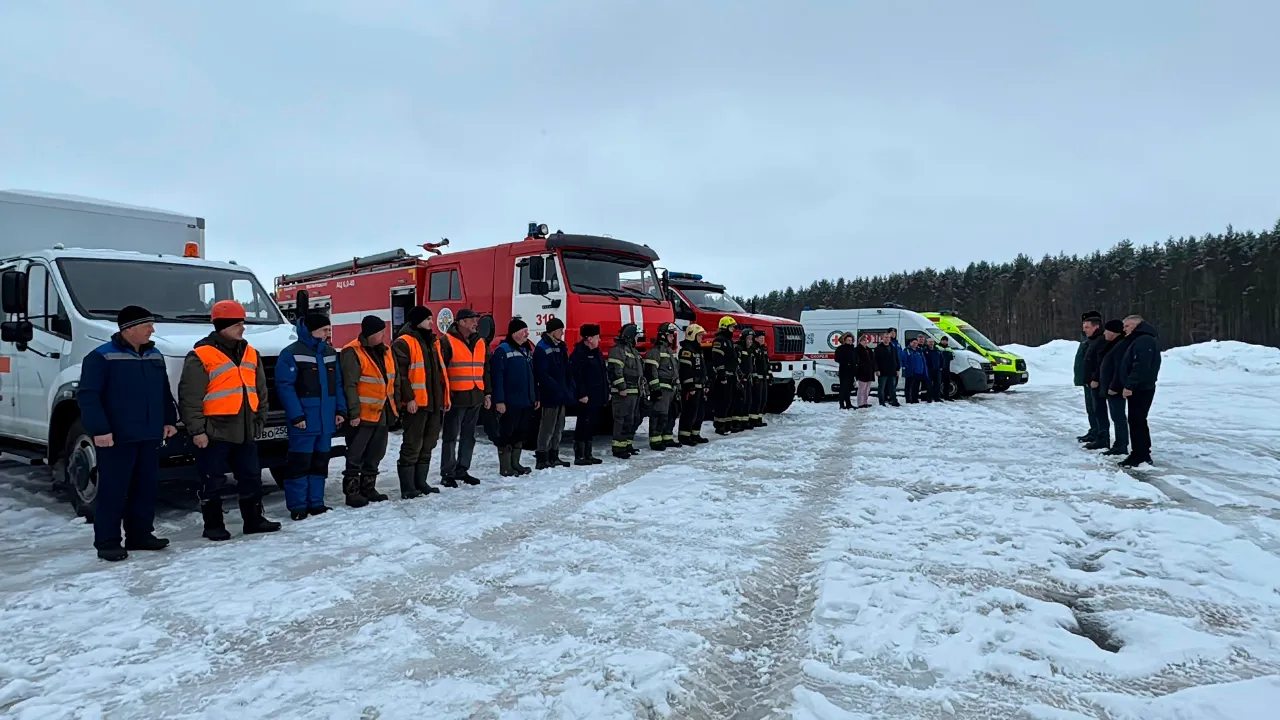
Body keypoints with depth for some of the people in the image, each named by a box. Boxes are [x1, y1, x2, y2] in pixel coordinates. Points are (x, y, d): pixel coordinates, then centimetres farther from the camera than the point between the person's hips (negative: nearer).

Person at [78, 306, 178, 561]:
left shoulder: (155, 356, 13)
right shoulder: (101, 357, -9)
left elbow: (165, 393, 21)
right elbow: (88, 396, -13)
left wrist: (169, 420, 14)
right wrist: (99, 429, -19)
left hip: (150, 437, 7)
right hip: (116, 438, -7)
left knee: (147, 488, 10)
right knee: (113, 490, -2)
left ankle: (140, 535, 21)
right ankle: (107, 542, 7)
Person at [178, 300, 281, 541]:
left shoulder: (250, 353, 11)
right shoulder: (201, 356, -10)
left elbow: (260, 392, 17)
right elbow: (189, 398, -12)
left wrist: (259, 421, 14)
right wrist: (197, 430, -14)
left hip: (245, 432, 7)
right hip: (215, 432, -6)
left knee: (251, 477, 11)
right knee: (213, 482, 3)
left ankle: (253, 519, 22)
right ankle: (213, 525, 15)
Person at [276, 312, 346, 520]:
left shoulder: (330, 353, 14)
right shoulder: (291, 353, -9)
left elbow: (337, 384, 15)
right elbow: (284, 386, -14)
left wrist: (340, 410, 6)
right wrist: (296, 415, -19)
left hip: (326, 421, 7)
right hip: (304, 421, -7)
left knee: (320, 462, 12)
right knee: (300, 463, -3)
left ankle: (316, 502, 21)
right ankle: (297, 506, 5)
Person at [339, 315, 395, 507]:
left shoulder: (385, 351, 12)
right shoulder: (352, 353, -13)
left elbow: (392, 381, 19)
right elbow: (349, 386, -17)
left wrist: (393, 407, 17)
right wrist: (354, 412, -21)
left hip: (383, 414, 8)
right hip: (363, 415, -8)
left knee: (375, 455, 15)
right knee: (355, 455, -2)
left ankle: (368, 488, 26)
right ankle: (352, 491, 5)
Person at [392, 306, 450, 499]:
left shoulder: (433, 342, 19)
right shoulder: (403, 343, -8)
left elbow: (441, 371, 23)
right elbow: (401, 374, -15)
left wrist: (446, 396, 18)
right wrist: (409, 398, -20)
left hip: (435, 403, 9)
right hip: (416, 403, -9)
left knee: (428, 445, 14)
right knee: (412, 446, -4)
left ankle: (421, 483, 23)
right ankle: (408, 488, 1)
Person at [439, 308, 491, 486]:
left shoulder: (480, 343, 14)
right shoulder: (448, 342, -7)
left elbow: (486, 370, 19)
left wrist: (487, 393, 15)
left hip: (475, 397, 7)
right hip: (456, 397, -7)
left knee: (468, 436, 13)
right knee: (451, 436, -1)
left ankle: (462, 469, 23)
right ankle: (447, 473, 6)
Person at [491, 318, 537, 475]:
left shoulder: (527, 350, 16)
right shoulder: (502, 350, -9)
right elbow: (497, 377, -15)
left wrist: (536, 397, 16)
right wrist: (499, 400, -20)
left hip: (527, 402, 8)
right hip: (510, 403, -8)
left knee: (521, 433, 13)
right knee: (507, 433, -1)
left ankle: (515, 463, 24)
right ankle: (505, 467, 7)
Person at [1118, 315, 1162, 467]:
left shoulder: (1144, 340, -17)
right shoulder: (1139, 340, 18)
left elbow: (1141, 366, -26)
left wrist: (1130, 385, -26)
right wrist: (1129, 386, 19)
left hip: (1141, 389, -11)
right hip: (1139, 388, 11)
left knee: (1136, 421, -7)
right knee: (1138, 421, 16)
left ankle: (1140, 456, -3)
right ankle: (1143, 453, 23)